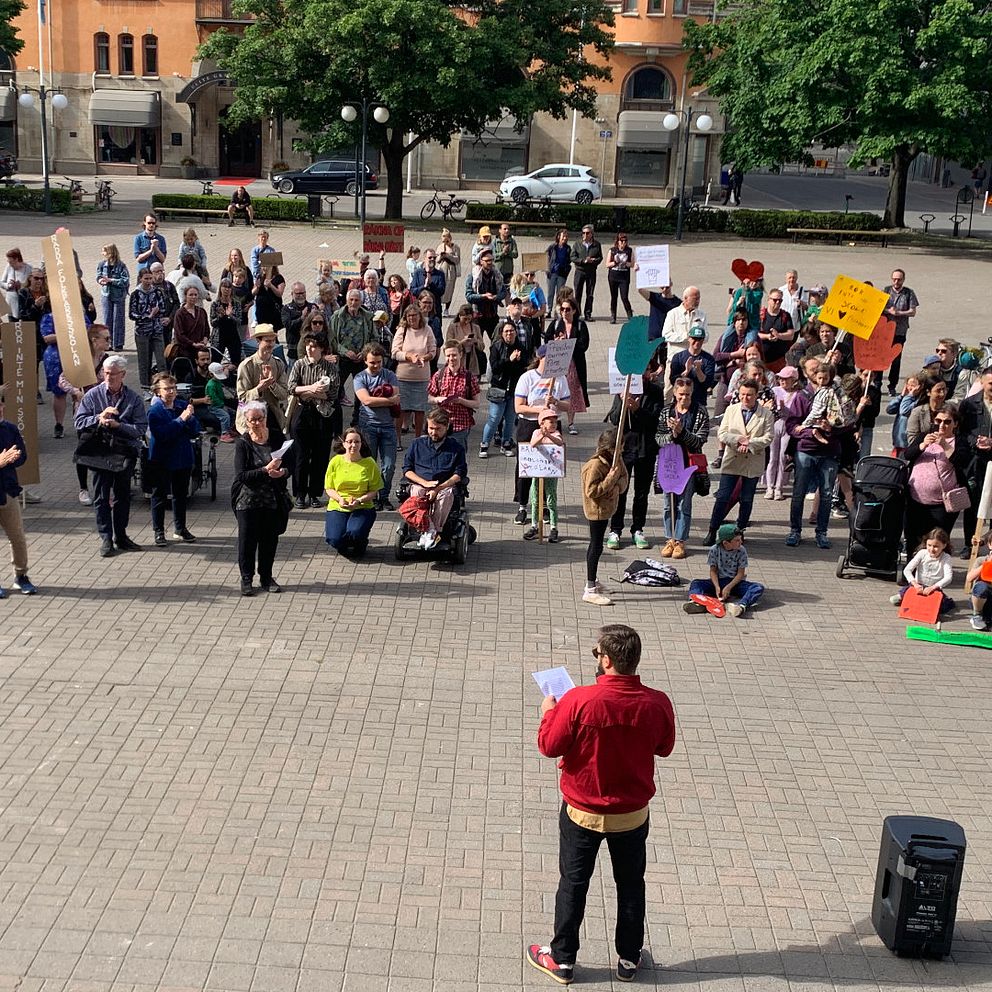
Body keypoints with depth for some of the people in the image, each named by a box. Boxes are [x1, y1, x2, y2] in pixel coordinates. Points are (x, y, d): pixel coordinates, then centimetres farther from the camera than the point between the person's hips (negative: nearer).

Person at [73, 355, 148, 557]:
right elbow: (79, 422, -4)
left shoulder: (133, 398, 0)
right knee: (101, 496, 1)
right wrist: (99, 418, -20)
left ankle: (121, 536, 24)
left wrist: (117, 425, -19)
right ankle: (106, 539, 8)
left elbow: (141, 428, -7)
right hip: (100, 453, -1)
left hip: (125, 454, 1)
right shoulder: (92, 395, 0)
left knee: (123, 495, 11)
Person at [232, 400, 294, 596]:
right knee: (247, 539, 1)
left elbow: (291, 462, 5)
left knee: (270, 538, 8)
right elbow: (241, 475, -16)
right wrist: (265, 470, -26)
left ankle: (266, 577, 23)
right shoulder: (243, 444, -8)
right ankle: (246, 578, 15)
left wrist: (283, 472, -17)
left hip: (274, 499, 3)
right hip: (248, 500, -3)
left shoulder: (277, 437, 1)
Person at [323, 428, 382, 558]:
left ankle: (359, 547, 9)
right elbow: (329, 488, 7)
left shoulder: (369, 463, 0)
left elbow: (374, 491, 1)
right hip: (337, 507, 1)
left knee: (355, 533, -32)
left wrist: (359, 500, -16)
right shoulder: (335, 462, 3)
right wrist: (339, 499, -13)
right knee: (335, 539, -24)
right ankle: (343, 547, 18)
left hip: (362, 508, -1)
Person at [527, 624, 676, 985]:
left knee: (573, 884, 16)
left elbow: (549, 746, -14)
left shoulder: (578, 701, -26)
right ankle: (629, 959, 34)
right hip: (633, 814, 2)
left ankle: (562, 959, 29)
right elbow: (664, 748, 1)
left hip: (582, 813, -2)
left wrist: (549, 712, 2)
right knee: (631, 885, 20)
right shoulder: (657, 704, -17)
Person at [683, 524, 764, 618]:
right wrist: (717, 587, -21)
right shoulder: (714, 550, -8)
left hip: (736, 582, -1)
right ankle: (698, 603, -54)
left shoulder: (741, 551, -9)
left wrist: (728, 587, -21)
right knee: (695, 583, -22)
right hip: (719, 581, 1)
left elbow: (741, 573, -9)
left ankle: (742, 606, -58)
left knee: (759, 588, -29)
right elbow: (713, 571, -4)